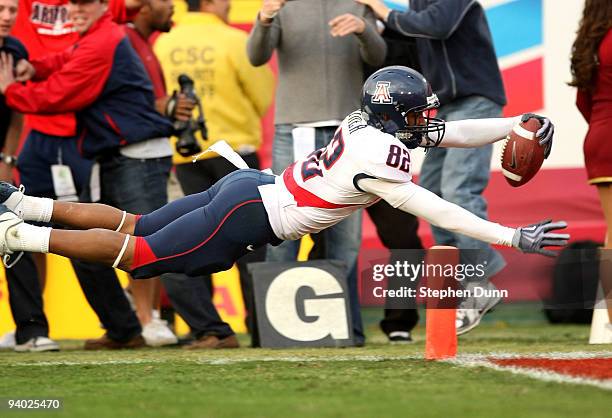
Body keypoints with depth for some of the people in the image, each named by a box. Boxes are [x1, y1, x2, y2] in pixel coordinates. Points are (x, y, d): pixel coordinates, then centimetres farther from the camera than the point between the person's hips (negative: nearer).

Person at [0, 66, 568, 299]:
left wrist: (517, 124, 5)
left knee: (136, 227, 16)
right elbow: (433, 211, -27)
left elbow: (455, 132, 12)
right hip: (247, 218, -8)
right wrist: (513, 237, -26)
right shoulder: (381, 156, -23)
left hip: (247, 187, 8)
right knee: (141, 255, -3)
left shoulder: (370, 122, 3)